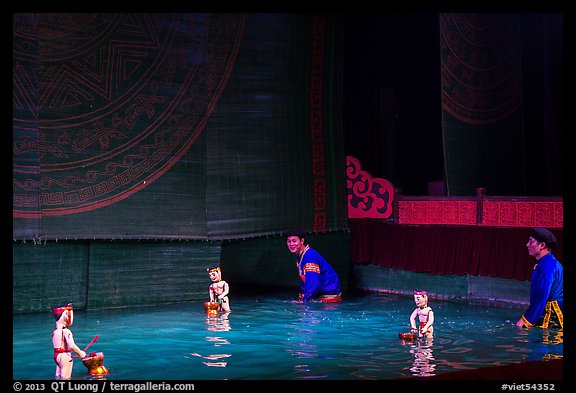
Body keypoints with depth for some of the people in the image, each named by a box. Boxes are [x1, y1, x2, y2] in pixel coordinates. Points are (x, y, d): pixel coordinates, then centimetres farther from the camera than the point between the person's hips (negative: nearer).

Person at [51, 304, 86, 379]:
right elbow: (72, 345, -26)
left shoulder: (55, 332, 6)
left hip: (56, 356, 8)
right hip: (65, 357, -8)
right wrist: (80, 353, -11)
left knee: (58, 376, 16)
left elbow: (55, 345, 11)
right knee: (65, 378, -1)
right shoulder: (66, 331, -20)